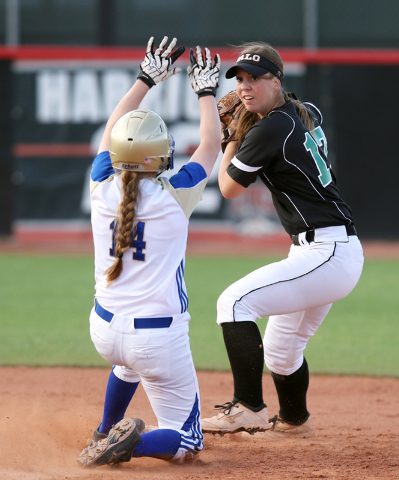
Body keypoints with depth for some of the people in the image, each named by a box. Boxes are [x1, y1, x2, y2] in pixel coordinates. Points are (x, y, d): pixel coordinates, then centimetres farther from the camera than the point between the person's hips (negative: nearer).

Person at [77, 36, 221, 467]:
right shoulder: (173, 196, -14)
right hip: (159, 338, -5)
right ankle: (132, 443, -23)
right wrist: (205, 91, 16)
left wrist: (147, 78, 21)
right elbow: (210, 145, 3)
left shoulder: (102, 189, -5)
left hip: (104, 330, 5)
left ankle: (106, 434, 44)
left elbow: (113, 130, 13)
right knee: (185, 440, 5)